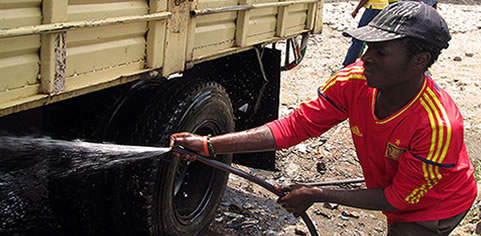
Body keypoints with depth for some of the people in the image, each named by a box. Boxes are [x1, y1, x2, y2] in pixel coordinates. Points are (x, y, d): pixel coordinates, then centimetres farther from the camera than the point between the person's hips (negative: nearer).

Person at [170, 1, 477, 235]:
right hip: (397, 195, 5)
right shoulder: (355, 82, -24)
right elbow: (296, 126, -22)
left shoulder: (440, 126, -37)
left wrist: (318, 195, -24)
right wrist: (209, 145, -29)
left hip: (437, 208, -5)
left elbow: (399, 197, -25)